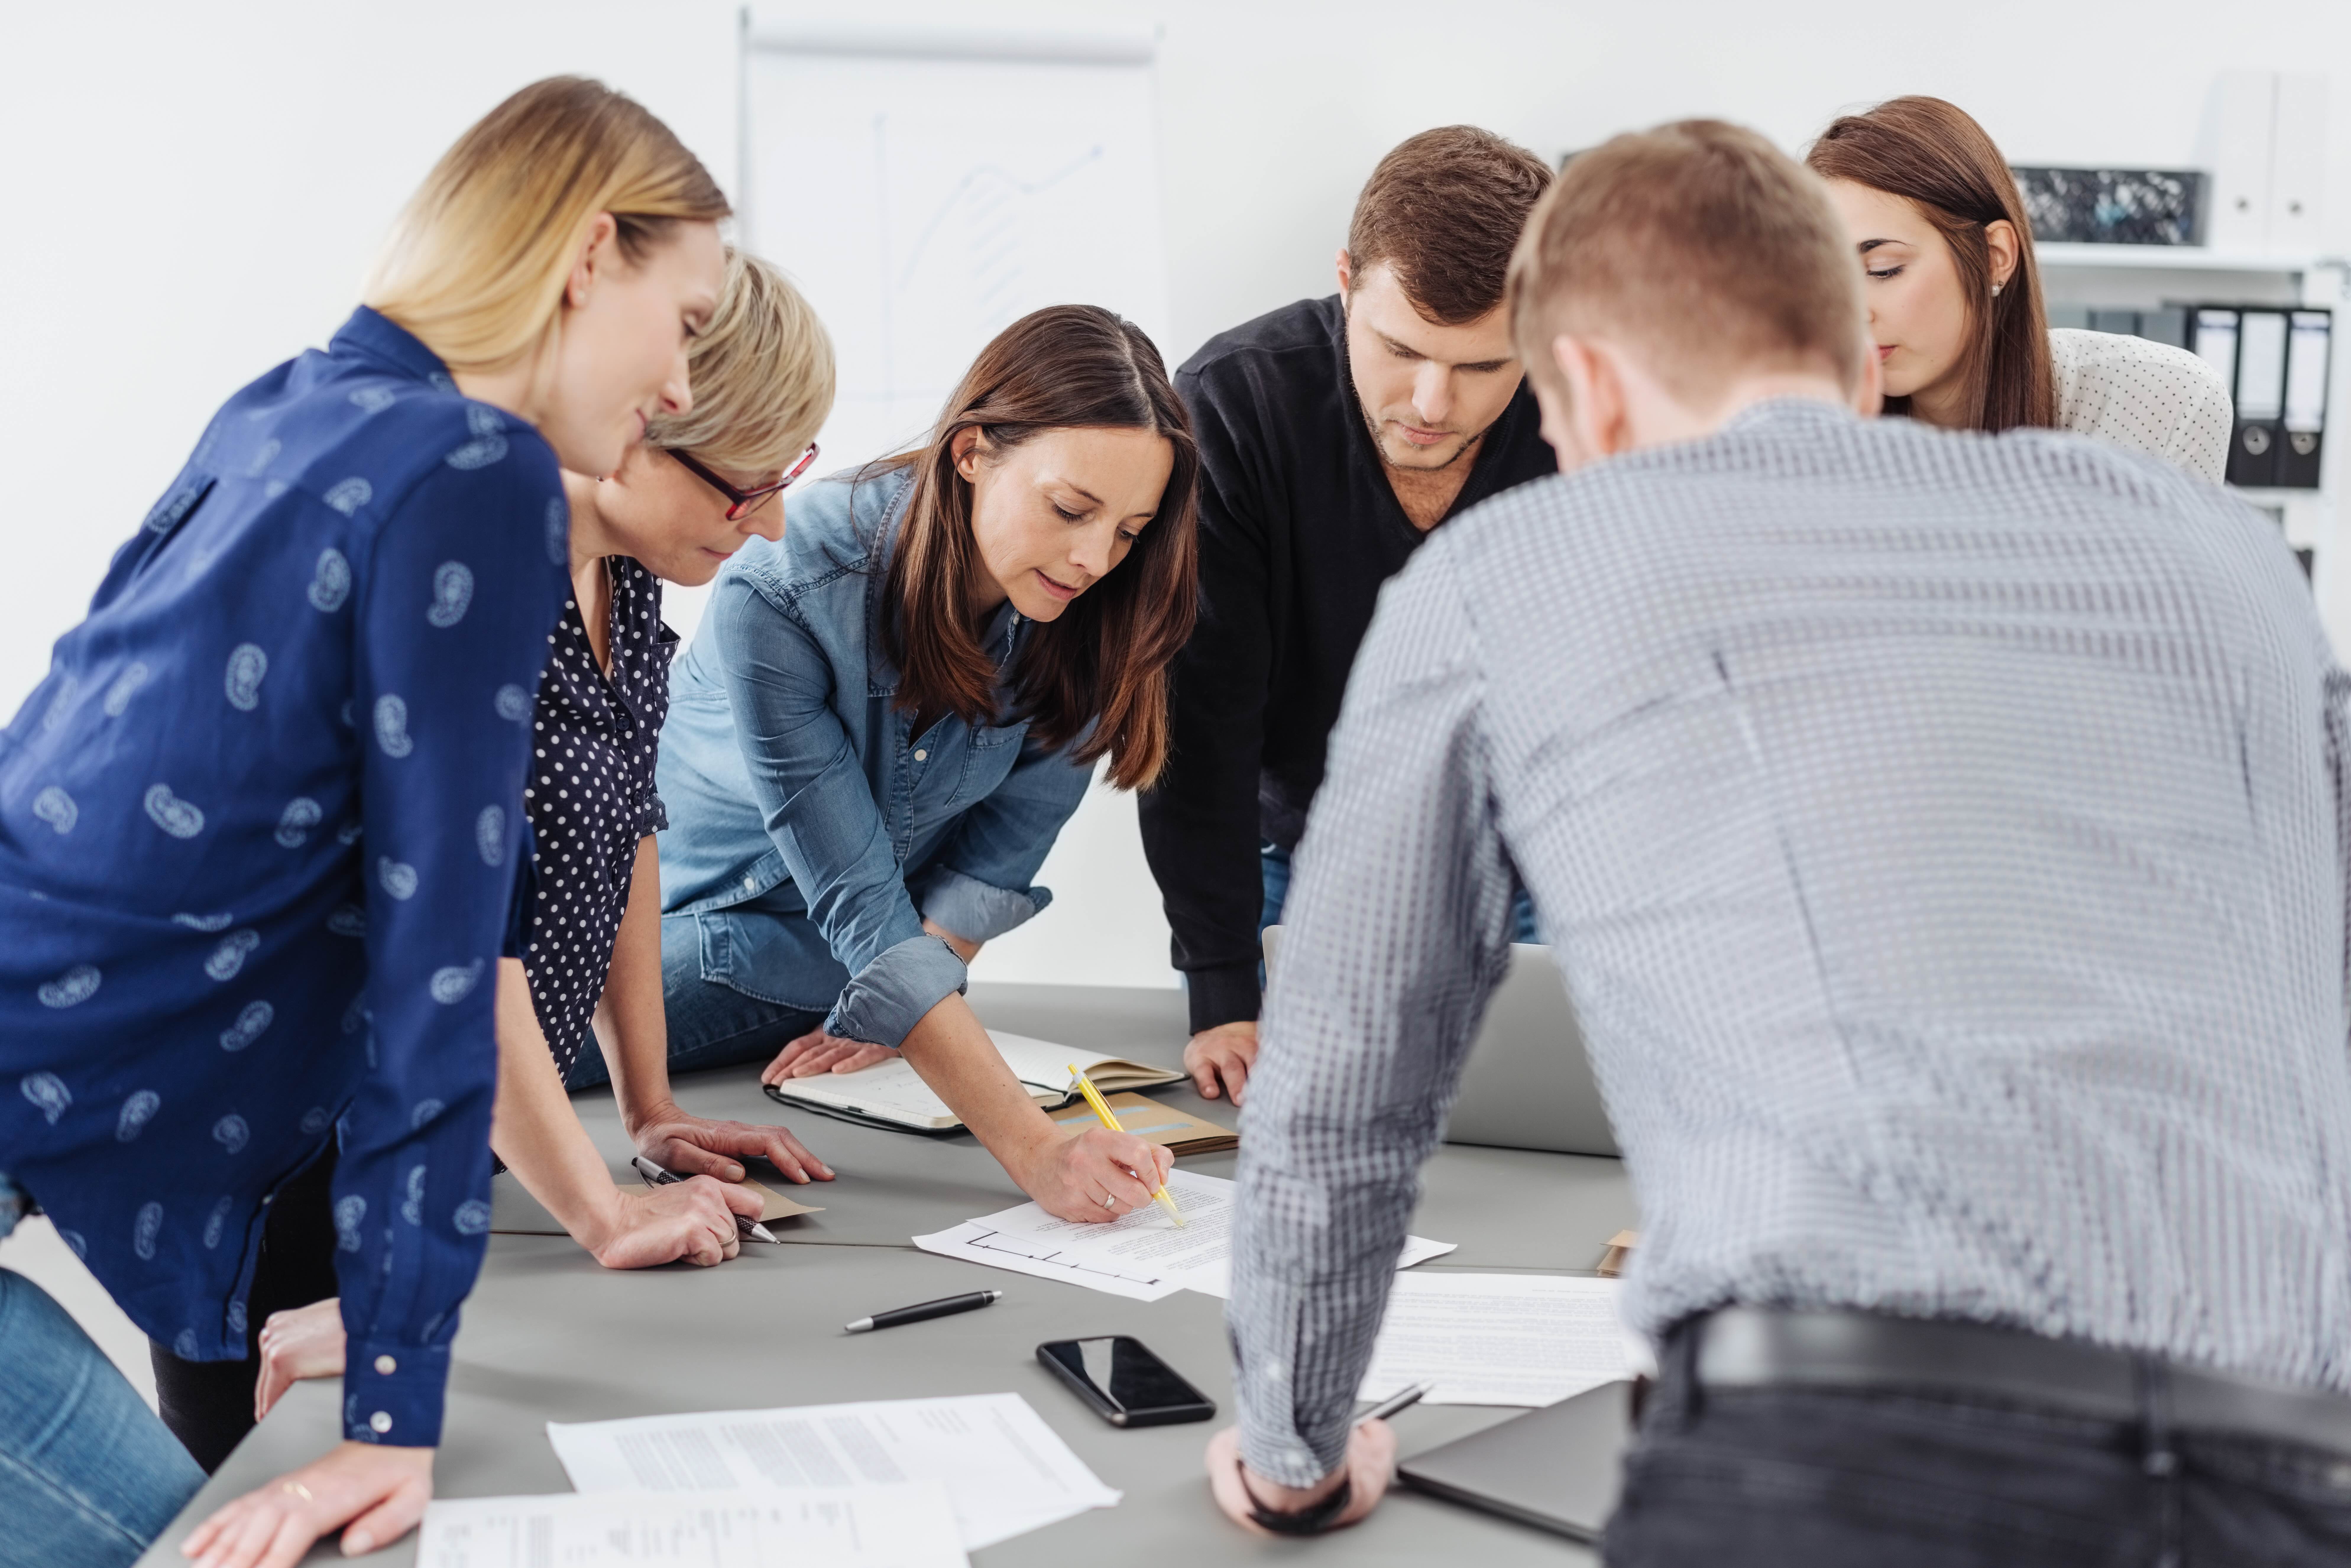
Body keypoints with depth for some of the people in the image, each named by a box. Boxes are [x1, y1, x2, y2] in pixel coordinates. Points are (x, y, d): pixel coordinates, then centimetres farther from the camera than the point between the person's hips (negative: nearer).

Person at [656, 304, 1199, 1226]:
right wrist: (1033, 1149, -40)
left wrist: (889, 1011, -11)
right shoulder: (783, 595, -33)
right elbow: (862, 908, -34)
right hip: (691, 934, -2)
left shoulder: (1092, 612, -19)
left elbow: (1010, 833, -5)